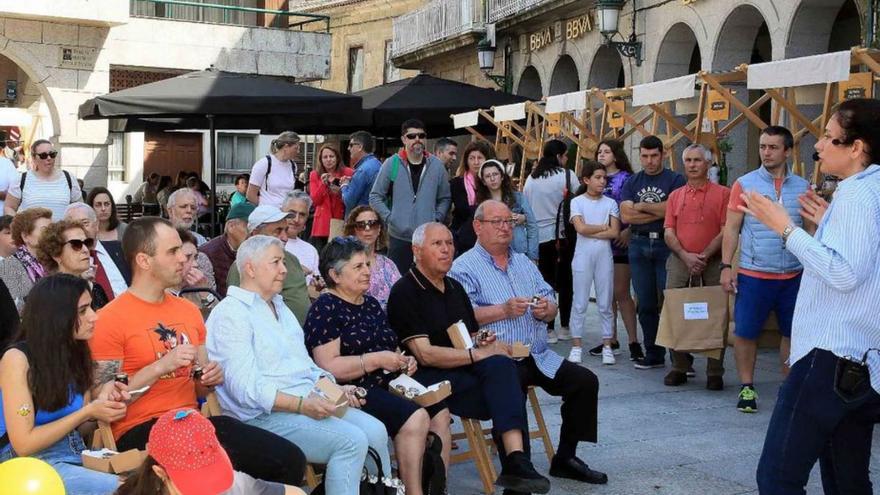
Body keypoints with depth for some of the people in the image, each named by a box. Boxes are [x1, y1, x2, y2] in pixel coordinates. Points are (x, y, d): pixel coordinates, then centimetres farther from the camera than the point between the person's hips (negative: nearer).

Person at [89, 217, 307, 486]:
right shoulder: (110, 319, -6)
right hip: (140, 431, -6)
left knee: (290, 459, -14)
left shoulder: (189, 310, 15)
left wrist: (211, 379, 0)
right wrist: (160, 367, -19)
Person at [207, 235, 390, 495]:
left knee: (375, 431, -10)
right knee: (351, 440, -24)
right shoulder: (229, 314, -9)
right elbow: (245, 388, -18)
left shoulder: (279, 307, 21)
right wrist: (301, 404, -24)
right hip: (265, 415, -8)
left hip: (308, 401, 9)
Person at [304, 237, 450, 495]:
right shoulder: (325, 309, -5)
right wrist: (377, 360, -17)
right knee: (415, 417, -28)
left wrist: (404, 361, 10)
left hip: (387, 386, 8)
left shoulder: (372, 304, 19)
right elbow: (328, 367, -15)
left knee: (439, 412, -16)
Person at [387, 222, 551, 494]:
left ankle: (516, 463, -34)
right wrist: (478, 354, -15)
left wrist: (486, 342, 3)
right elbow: (425, 355, -13)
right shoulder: (405, 292, -4)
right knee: (507, 392, -26)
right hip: (428, 379, -7)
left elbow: (473, 336, 28)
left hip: (465, 370, 7)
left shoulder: (455, 288, 22)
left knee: (501, 366, -27)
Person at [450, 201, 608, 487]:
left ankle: (565, 458, 8)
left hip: (539, 356, 7)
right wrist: (504, 310, -19)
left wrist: (546, 310, -6)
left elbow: (552, 308, 17)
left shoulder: (524, 263, 22)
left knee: (585, 381, -5)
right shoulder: (464, 267, -1)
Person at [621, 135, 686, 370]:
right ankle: (653, 354, 16)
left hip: (666, 244, -4)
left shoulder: (675, 180, 1)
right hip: (639, 245, 4)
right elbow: (626, 216, 1)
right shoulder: (631, 183, 13)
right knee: (646, 304, 8)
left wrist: (642, 206, -3)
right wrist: (659, 212, -5)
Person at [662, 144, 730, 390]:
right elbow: (668, 232, 6)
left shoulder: (722, 194, 2)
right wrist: (686, 256, -9)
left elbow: (726, 231, -5)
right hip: (680, 261, 3)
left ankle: (715, 372, 8)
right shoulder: (675, 196, 13)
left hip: (712, 262, -3)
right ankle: (679, 367, 11)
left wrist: (704, 256, -13)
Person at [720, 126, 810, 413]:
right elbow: (731, 228, -1)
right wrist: (726, 266, -7)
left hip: (794, 275, 2)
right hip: (753, 274, -2)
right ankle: (747, 387, 17)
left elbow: (811, 230, 11)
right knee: (745, 332, 2)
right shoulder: (745, 184, -1)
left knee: (793, 333, 9)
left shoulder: (802, 187, 5)